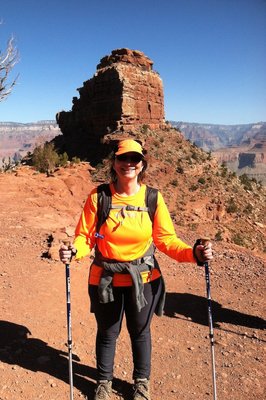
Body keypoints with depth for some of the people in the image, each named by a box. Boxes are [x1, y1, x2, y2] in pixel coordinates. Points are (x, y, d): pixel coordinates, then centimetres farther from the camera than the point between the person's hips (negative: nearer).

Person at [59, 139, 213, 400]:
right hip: (106, 280, 0)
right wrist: (73, 251, -28)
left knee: (140, 332, 19)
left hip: (143, 280, 1)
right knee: (107, 333, 18)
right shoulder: (98, 197, -10)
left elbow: (166, 239, -6)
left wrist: (193, 253, -22)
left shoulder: (153, 198, -7)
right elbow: (85, 236, -7)